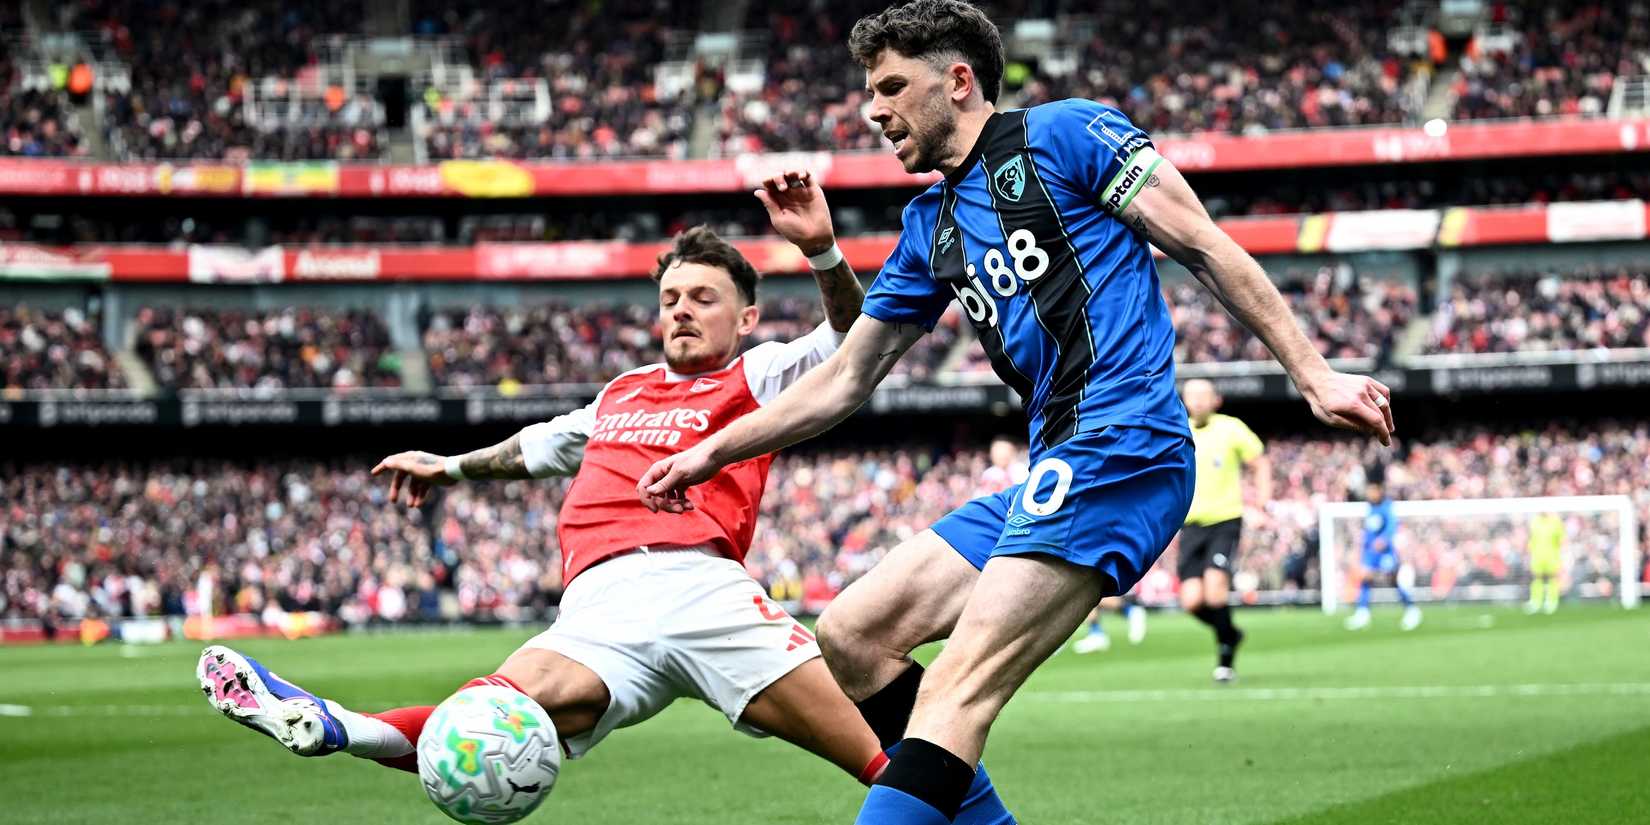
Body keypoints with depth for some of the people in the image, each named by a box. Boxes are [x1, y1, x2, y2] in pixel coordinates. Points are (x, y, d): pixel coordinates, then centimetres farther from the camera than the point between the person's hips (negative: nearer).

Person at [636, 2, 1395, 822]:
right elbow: (843, 380, 29)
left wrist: (1315, 376, -9)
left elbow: (1206, 248, -2)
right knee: (847, 639, 4)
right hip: (1051, 471, 9)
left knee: (957, 690, -20)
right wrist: (711, 453, 27)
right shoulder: (929, 229, 23)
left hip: (1120, 446, -9)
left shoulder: (1063, 133, 1)